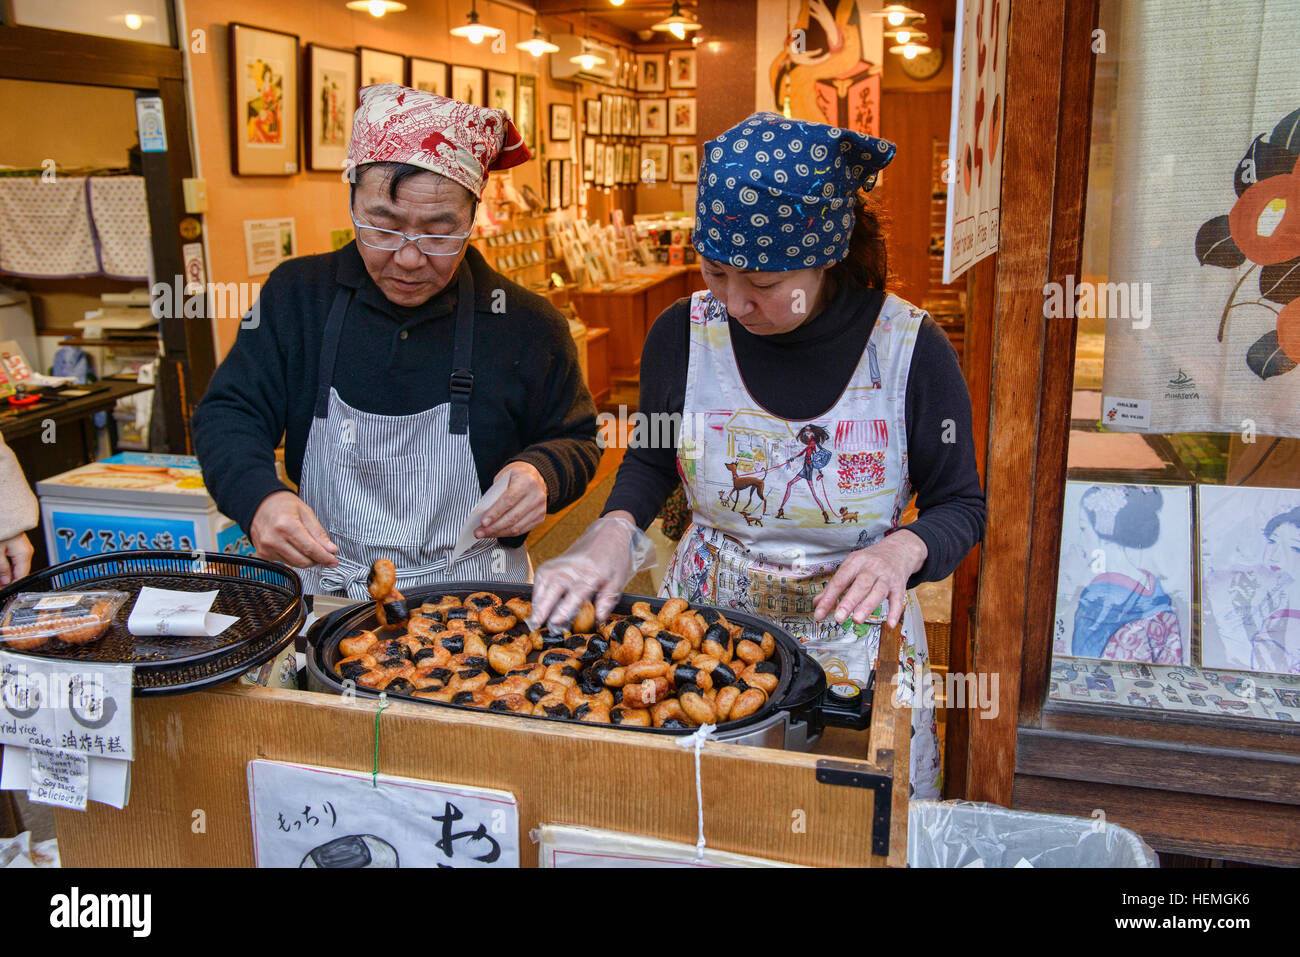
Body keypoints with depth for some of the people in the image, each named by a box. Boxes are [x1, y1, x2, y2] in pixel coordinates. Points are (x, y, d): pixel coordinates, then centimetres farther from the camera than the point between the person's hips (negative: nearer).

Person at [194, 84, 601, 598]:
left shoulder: (529, 326, -2)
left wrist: (541, 474, -14)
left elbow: (575, 440, 10)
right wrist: (259, 497, -19)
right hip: (325, 589, -2)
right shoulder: (296, 294, 2)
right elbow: (230, 412, 3)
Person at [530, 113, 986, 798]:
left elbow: (960, 504, -3)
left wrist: (903, 550, -24)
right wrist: (615, 532, -10)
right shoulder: (683, 335, -9)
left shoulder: (910, 349, -15)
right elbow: (649, 461, 9)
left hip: (852, 645, -1)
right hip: (704, 624, 2)